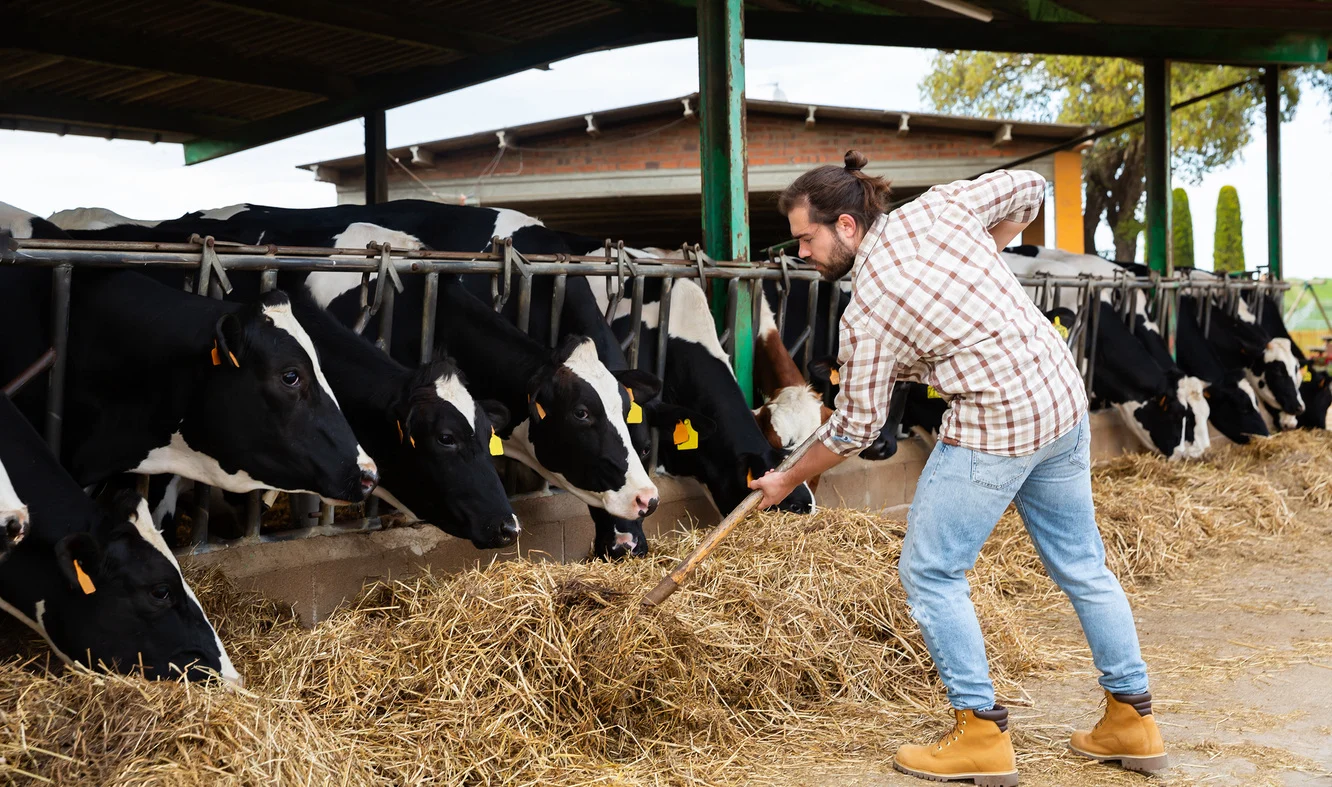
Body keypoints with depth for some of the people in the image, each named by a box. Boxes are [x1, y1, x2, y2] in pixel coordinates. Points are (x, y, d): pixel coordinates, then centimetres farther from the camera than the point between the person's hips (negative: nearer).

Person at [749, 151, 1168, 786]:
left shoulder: (866, 314, -13)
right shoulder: (936, 207, 2)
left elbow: (855, 427, -4)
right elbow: (1028, 190, 15)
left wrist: (788, 480, 11)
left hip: (994, 429, -8)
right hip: (1064, 399, 8)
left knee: (929, 574, 5)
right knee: (1082, 566, 17)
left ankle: (982, 733, 8)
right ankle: (1131, 720, 26)